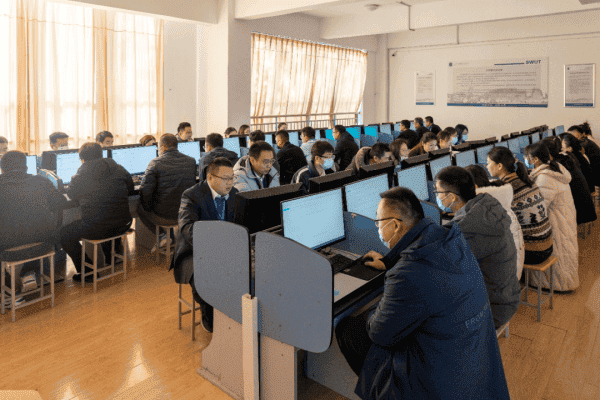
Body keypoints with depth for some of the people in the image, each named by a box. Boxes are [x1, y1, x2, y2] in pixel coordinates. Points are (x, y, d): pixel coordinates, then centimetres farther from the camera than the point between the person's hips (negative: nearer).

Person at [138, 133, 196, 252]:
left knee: (140, 208, 28)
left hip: (162, 217, -5)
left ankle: (162, 237, 19)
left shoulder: (155, 163, -13)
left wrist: (149, 208, 3)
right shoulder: (192, 161, 1)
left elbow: (145, 191, -15)